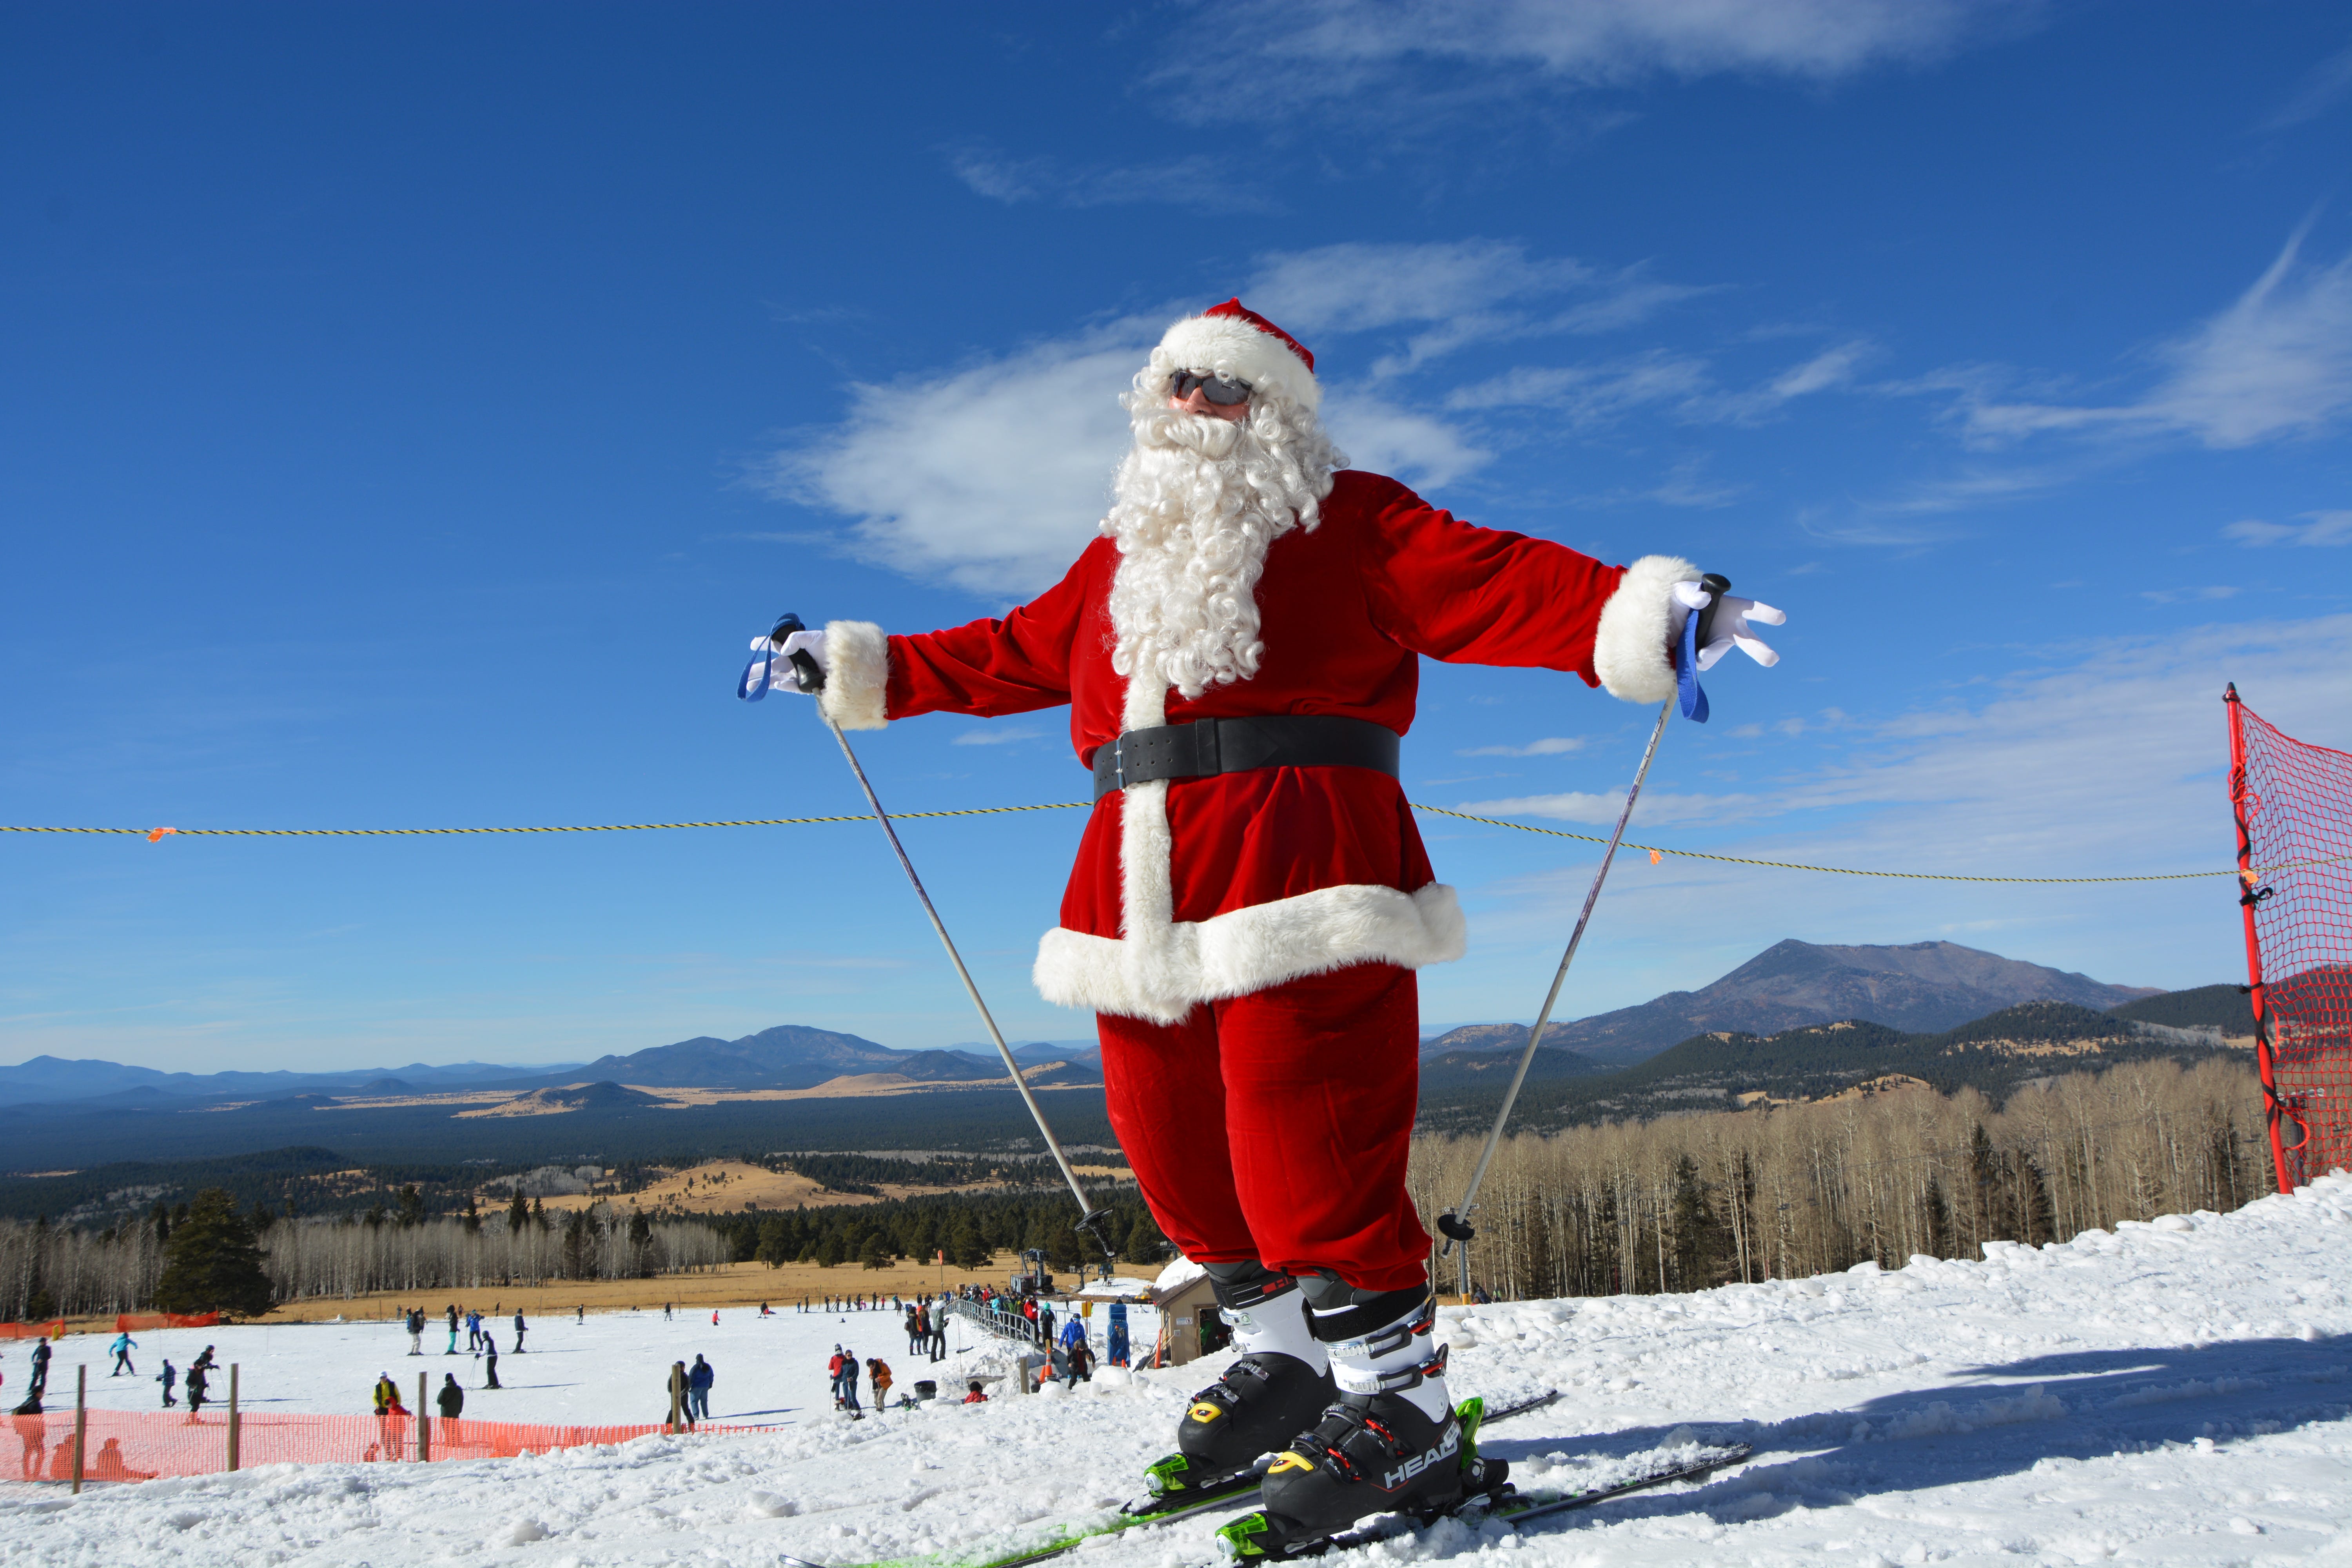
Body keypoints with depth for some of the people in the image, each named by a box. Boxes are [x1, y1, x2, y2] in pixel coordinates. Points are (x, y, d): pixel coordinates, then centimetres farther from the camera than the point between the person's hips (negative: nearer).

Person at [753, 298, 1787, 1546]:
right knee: (1175, 1155, 10)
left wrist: (1641, 615, -23)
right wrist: (859, 670, 41)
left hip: (1298, 860, -7)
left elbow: (1498, 585, -5)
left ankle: (1399, 1399, 1)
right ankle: (1287, 1353, 30)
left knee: (1303, 1149, -13)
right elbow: (1008, 653, 36)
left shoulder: (1349, 523, 8)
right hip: (1140, 876, 7)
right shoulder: (1122, 555, 26)